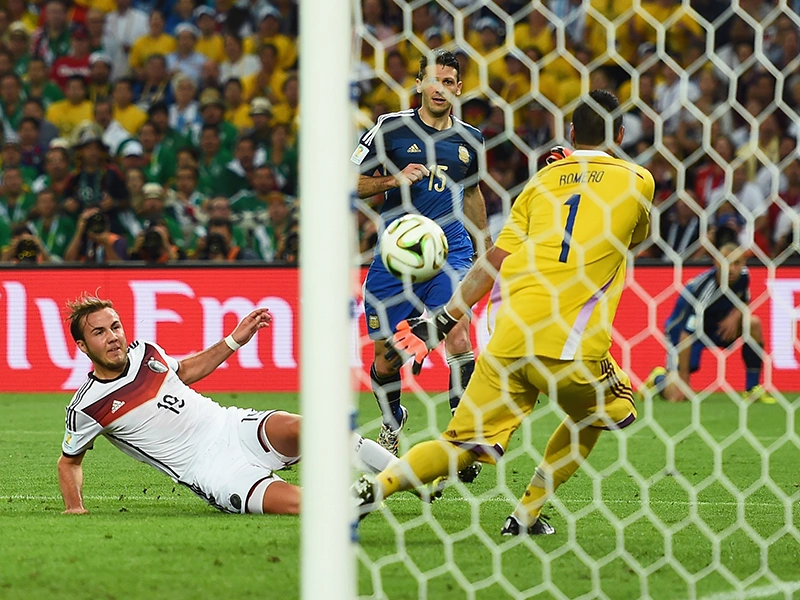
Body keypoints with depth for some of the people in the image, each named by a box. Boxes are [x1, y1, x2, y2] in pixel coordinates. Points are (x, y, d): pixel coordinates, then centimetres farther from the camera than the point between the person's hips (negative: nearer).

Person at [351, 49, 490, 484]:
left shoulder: (469, 139, 10)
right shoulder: (390, 128, -1)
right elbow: (352, 184, 2)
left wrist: (486, 248, 30)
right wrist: (394, 180, -15)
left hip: (450, 254, 1)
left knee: (459, 342, -21)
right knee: (385, 362, 4)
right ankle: (392, 420, 35)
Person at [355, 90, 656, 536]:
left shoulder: (543, 180, 14)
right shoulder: (637, 181, 7)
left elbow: (495, 261, 7)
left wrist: (443, 321, 10)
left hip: (510, 338, 2)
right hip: (573, 346, -2)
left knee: (466, 445, 8)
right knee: (595, 414, 29)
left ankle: (374, 488, -14)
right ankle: (527, 514, 21)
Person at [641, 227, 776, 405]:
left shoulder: (742, 276, -15)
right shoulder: (702, 289, -33)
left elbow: (743, 303, 8)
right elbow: (686, 336, -32)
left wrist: (735, 316, -19)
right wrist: (683, 379, -31)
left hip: (717, 326, 6)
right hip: (681, 331, -6)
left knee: (753, 323, -20)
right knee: (677, 395, -17)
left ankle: (753, 389, -10)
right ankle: (659, 377, 22)